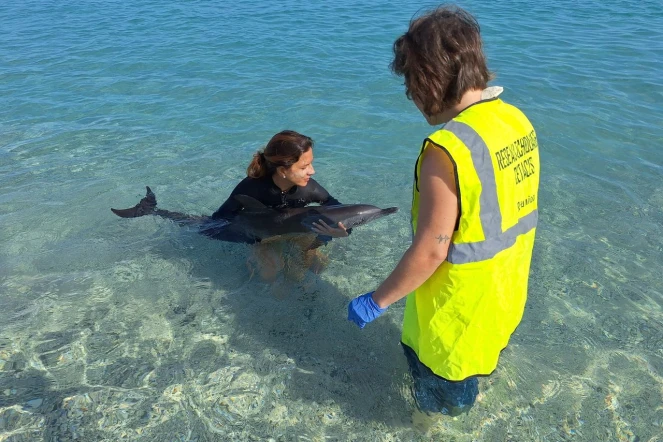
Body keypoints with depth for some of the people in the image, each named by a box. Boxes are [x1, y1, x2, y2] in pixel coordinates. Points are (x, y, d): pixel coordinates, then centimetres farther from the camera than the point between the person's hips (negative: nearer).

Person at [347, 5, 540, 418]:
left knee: (444, 401, 20)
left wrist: (377, 300, -15)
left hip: (459, 308, -8)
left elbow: (430, 251, -29)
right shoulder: (518, 120, -5)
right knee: (478, 360, 35)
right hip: (505, 293, 8)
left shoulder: (448, 148, -32)